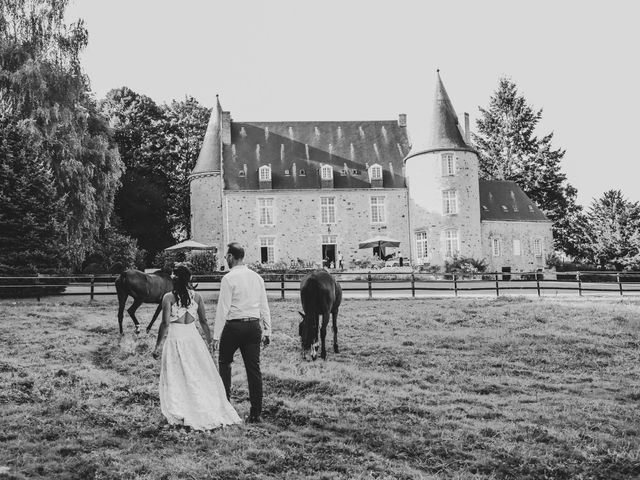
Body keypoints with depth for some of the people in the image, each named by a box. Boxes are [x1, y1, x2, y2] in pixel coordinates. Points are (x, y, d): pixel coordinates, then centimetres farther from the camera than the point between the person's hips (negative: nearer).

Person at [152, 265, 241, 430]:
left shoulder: (168, 297, -8)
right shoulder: (196, 296, 1)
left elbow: (165, 323, -11)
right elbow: (203, 321, 6)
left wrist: (158, 345, -3)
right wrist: (210, 340, 17)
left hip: (175, 337, -3)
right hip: (193, 336, 3)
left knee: (177, 376, 8)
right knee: (201, 374, 12)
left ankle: (180, 414, 10)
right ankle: (213, 411, 16)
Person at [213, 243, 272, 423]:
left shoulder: (229, 278, -9)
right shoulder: (257, 277, 8)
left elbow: (223, 308, -11)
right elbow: (264, 307, 10)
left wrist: (216, 335, -8)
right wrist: (267, 331, 15)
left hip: (233, 326, -4)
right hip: (254, 326, 5)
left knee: (224, 362, 17)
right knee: (253, 368, 5)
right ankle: (256, 413, 7)